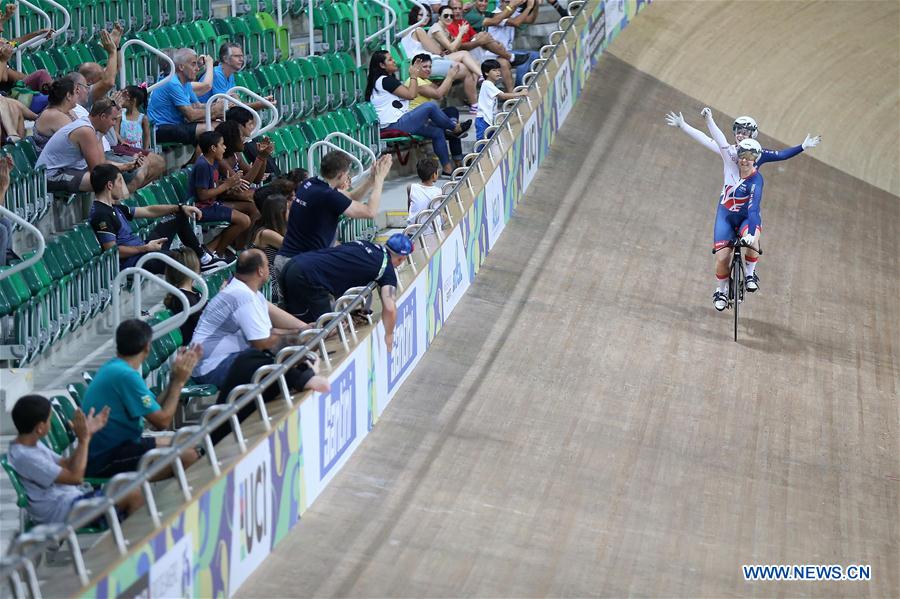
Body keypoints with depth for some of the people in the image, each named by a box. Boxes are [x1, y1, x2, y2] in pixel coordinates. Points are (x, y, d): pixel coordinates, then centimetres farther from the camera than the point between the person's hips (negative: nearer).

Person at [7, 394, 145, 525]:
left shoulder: (33, 445, 8)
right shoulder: (24, 457, -23)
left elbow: (67, 466, 15)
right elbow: (75, 477, -22)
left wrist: (88, 434, 6)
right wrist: (83, 440, -15)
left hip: (71, 499, 10)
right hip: (63, 511, -10)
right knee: (135, 496, -14)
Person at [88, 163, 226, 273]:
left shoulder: (113, 208, 14)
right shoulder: (101, 214, -19)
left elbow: (148, 211, 18)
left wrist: (181, 208, 12)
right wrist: (146, 248, -23)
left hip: (143, 249, 11)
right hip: (133, 263, -11)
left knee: (178, 216, 21)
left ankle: (202, 257, 27)